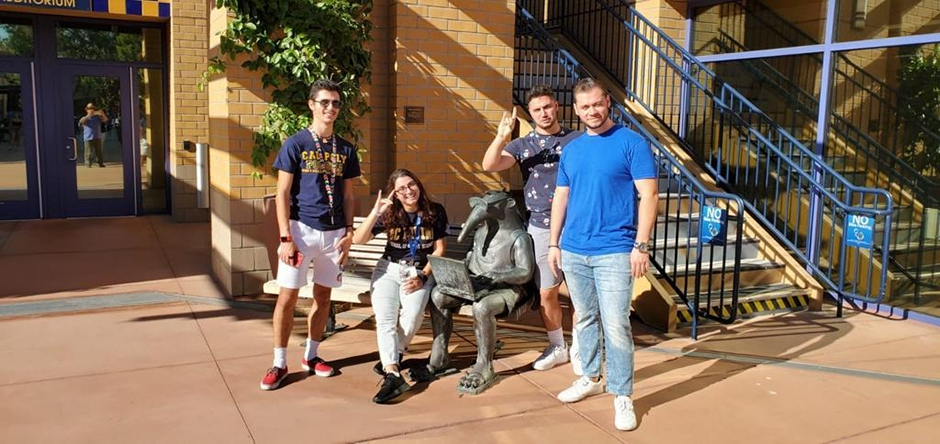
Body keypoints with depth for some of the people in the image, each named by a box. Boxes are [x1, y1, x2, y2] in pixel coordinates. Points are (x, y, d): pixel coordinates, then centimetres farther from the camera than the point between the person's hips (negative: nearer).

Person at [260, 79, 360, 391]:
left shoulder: (346, 149, 9)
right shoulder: (295, 144, -2)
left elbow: (349, 195, 12)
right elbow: (282, 194, -5)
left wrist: (348, 233, 2)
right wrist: (286, 238, -12)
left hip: (334, 232, 4)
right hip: (301, 228, -4)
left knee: (323, 295, 11)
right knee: (287, 296, -3)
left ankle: (311, 356, 25)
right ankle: (279, 363, 9)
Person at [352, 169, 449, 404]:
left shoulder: (435, 212, -1)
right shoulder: (389, 214, 0)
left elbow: (439, 249, 2)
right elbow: (358, 239, -10)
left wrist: (422, 277, -9)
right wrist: (375, 212, -23)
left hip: (420, 272, -1)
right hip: (389, 269, 1)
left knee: (413, 314, -30)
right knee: (384, 319, -24)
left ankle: (391, 359, -6)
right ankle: (393, 374, -31)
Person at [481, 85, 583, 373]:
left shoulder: (578, 140, 1)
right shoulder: (523, 145, 6)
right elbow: (489, 166, -8)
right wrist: (501, 137, -24)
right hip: (540, 229, 2)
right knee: (547, 293, 9)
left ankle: (578, 349, 21)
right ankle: (557, 347, 27)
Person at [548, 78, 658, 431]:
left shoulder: (632, 143, -5)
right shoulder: (570, 150, 12)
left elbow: (648, 195, -9)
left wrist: (641, 246, -15)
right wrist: (554, 244, 12)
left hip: (614, 252, -5)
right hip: (573, 251, 6)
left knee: (616, 326, -5)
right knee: (585, 319, 16)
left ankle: (622, 396, 7)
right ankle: (591, 378, 33)